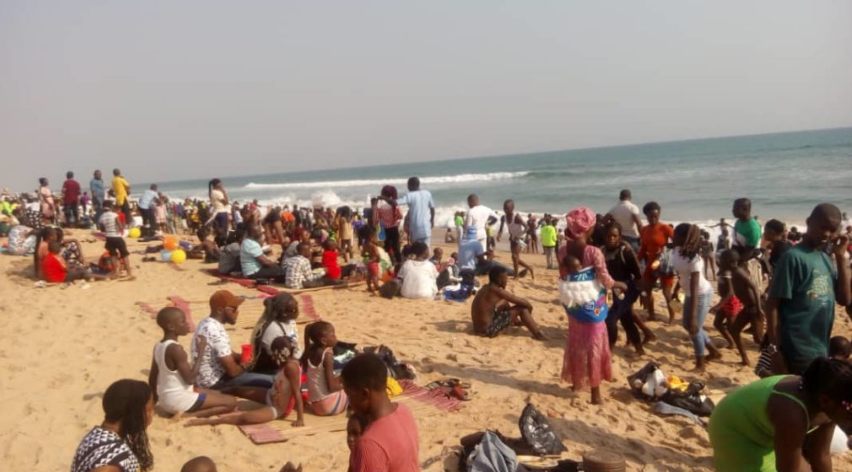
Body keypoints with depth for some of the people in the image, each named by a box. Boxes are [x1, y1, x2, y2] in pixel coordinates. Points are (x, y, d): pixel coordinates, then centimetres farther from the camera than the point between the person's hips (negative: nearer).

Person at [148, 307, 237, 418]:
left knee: (216, 394, 28)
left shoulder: (158, 346, 5)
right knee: (231, 402, -9)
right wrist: (201, 351, -17)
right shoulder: (176, 349, -22)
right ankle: (188, 415, -14)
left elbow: (152, 378, 13)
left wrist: (155, 399, 28)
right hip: (179, 399, -9)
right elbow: (190, 379, -21)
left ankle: (179, 411, 8)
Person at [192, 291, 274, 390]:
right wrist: (244, 367, -3)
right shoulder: (216, 332, -27)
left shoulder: (207, 323, 4)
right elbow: (232, 371, -25)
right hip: (213, 382, -10)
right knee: (270, 381, -13)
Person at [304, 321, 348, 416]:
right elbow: (331, 387, -19)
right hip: (328, 405, -7)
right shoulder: (327, 355, -19)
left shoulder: (310, 351, 2)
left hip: (314, 404, 7)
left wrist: (338, 379, 17)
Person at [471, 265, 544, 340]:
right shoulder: (497, 291, -17)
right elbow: (524, 302, -14)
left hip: (478, 328, 9)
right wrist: (529, 306, 8)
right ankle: (539, 336, 0)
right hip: (488, 330, -9)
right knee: (522, 307, -6)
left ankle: (518, 322, 49)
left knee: (505, 304, 28)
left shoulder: (486, 288, 8)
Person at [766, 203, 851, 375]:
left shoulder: (826, 259, 11)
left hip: (821, 350, 8)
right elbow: (773, 305, -14)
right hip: (798, 353, -8)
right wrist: (775, 349, -16)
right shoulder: (794, 257, -12)